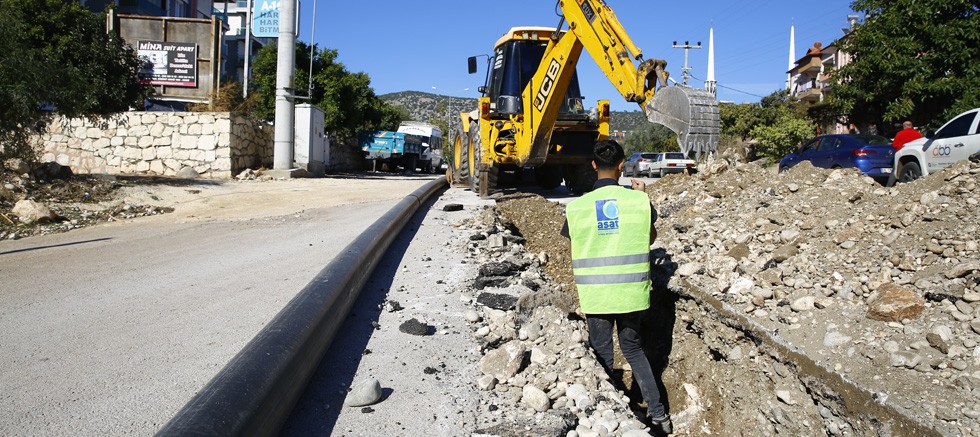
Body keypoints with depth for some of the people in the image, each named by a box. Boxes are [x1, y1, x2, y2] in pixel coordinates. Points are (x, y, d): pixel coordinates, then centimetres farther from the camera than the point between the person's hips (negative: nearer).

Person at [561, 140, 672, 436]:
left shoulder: (577, 206, -7)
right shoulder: (638, 200, -6)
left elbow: (576, 257, 3)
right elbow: (651, 238, 12)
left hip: (595, 297, -1)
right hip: (632, 294, 2)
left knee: (602, 354, 15)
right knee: (633, 348, 21)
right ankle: (658, 413, 20)